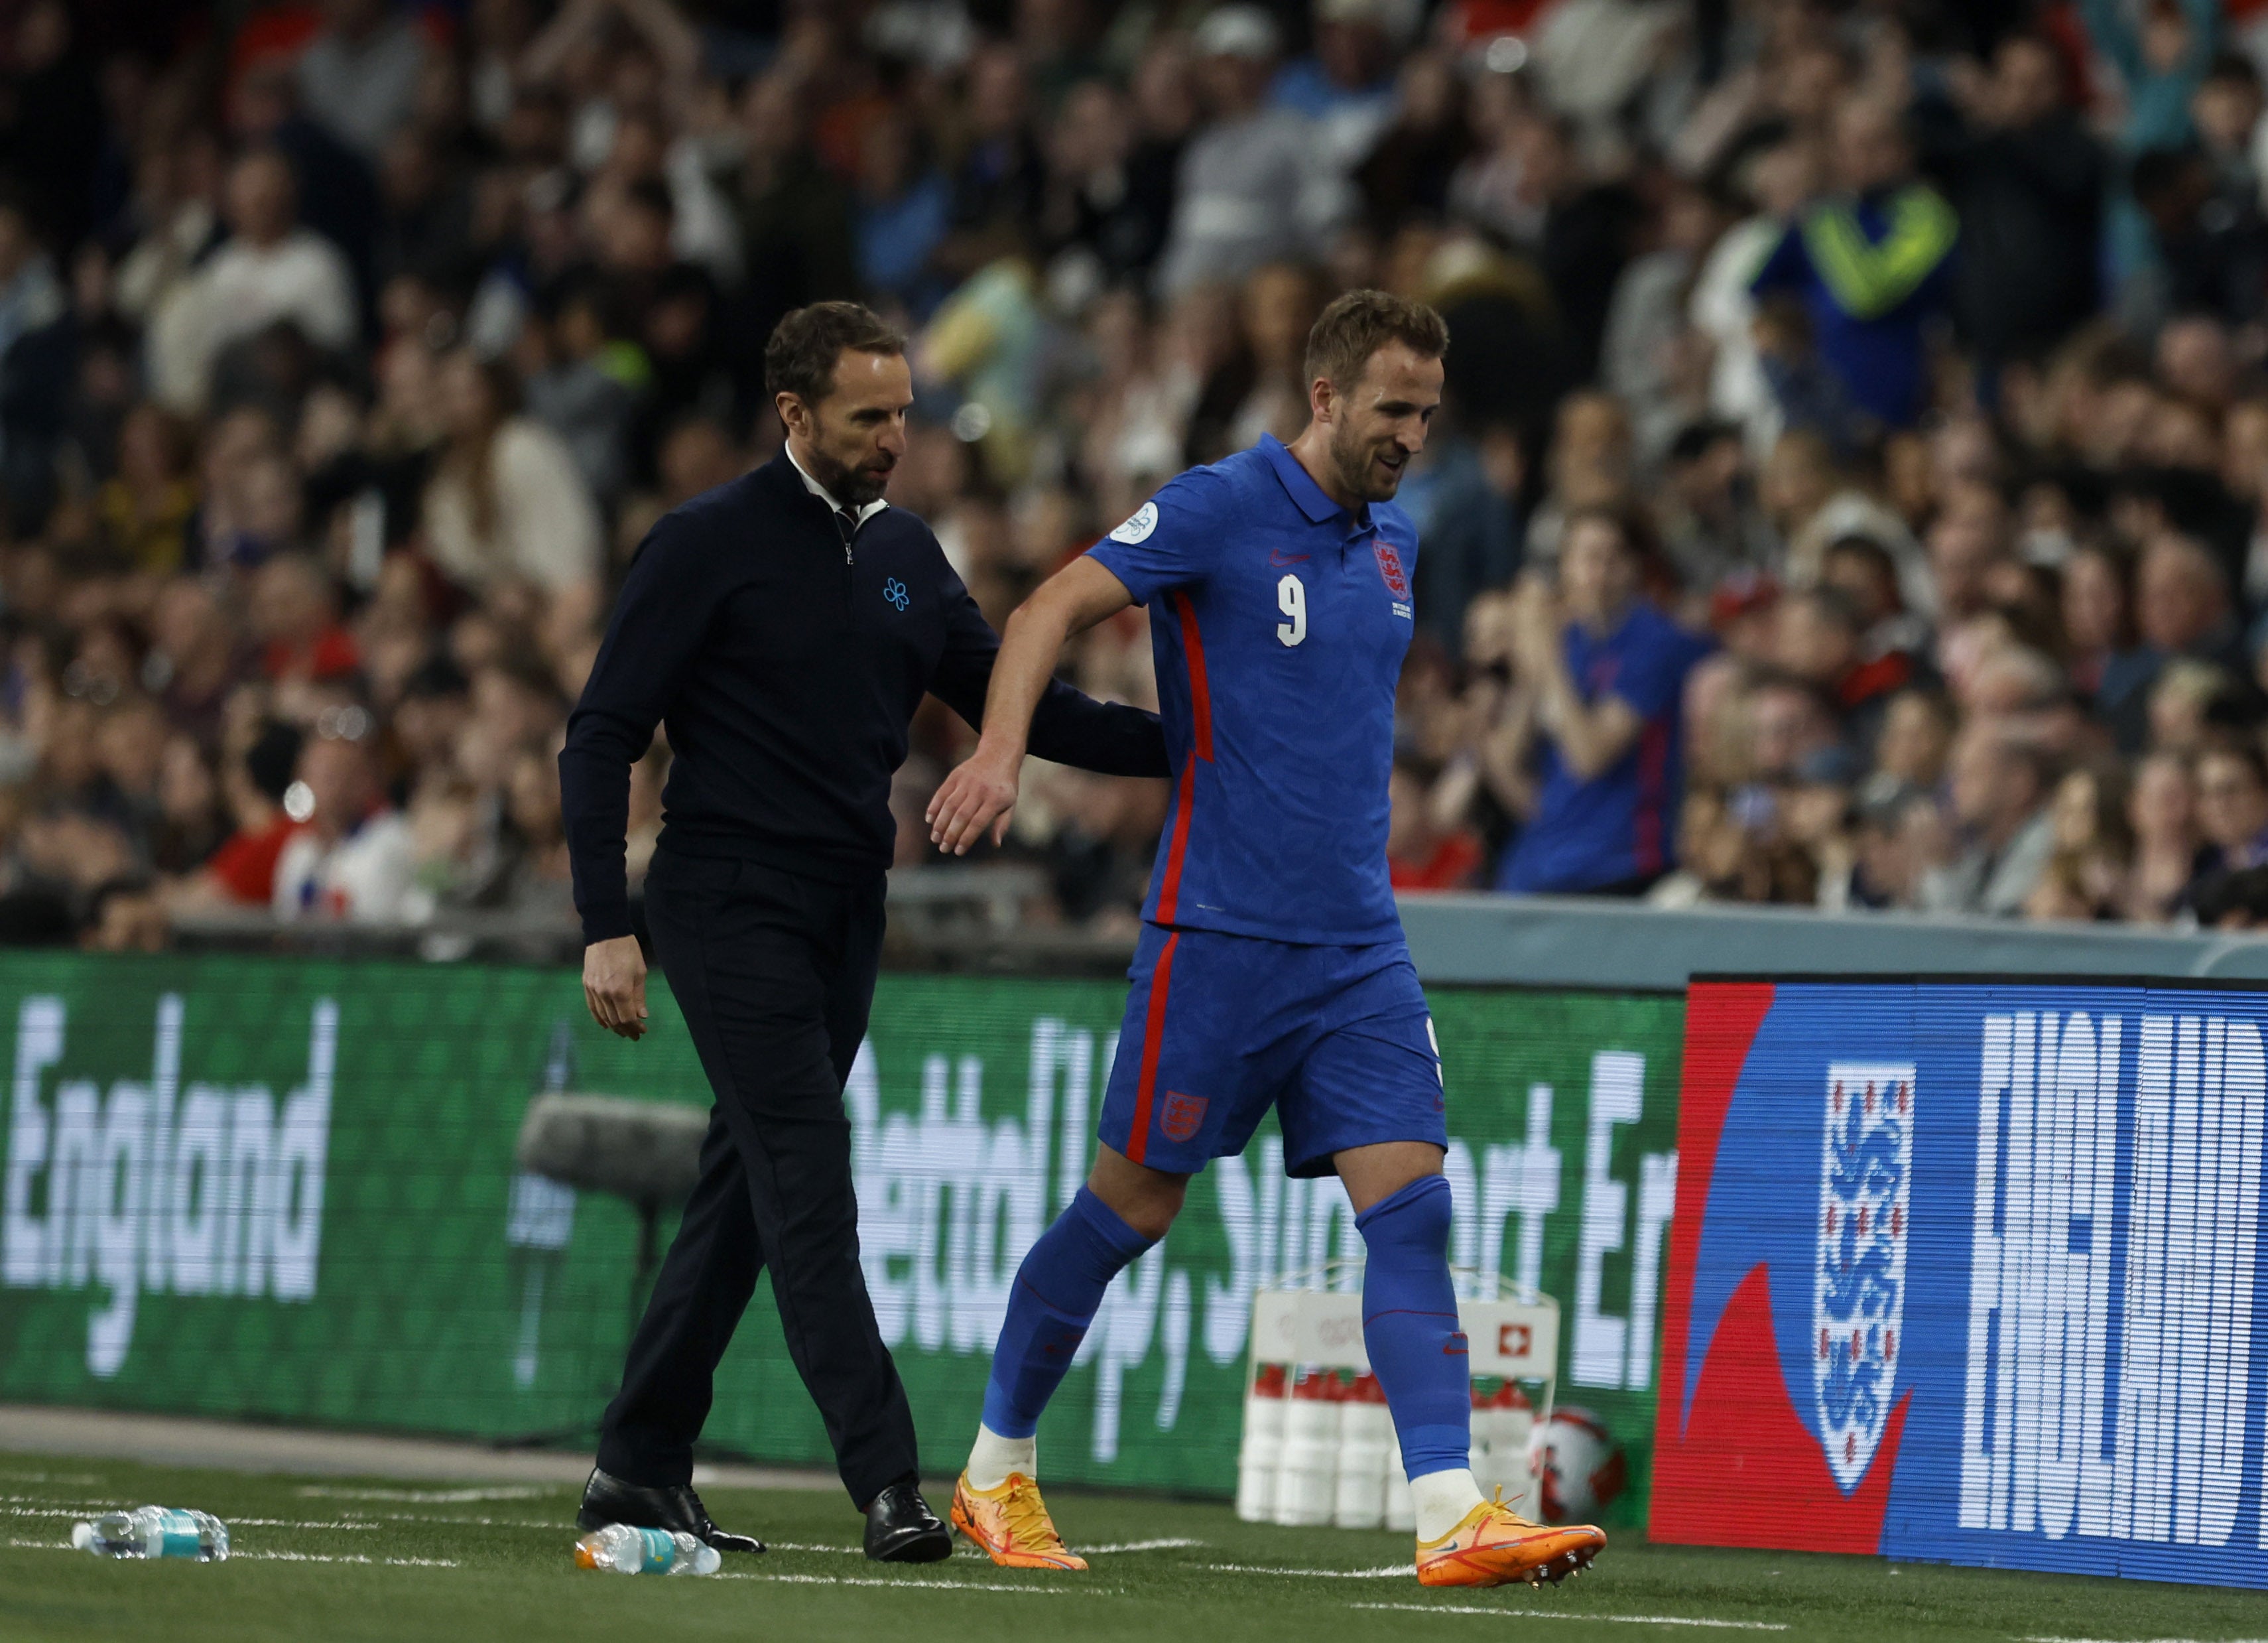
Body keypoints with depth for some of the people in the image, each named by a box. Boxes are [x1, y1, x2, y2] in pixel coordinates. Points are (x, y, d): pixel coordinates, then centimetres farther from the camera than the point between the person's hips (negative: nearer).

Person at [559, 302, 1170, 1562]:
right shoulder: (710, 545, -7)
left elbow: (1012, 701, 14)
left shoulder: (907, 554, 12)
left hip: (845, 915, 7)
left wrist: (1184, 745, 1)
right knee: (809, 1189, -14)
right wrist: (606, 926, -15)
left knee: (748, 1193, 9)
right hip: (732, 904, -7)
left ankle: (643, 1467, 17)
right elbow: (604, 736, -7)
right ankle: (887, 1482, -20)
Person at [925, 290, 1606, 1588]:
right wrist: (1002, 751, -29)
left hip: (1358, 945, 6)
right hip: (1220, 931, -6)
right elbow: (1054, 609, -14)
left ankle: (1453, 1515, -13)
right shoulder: (1221, 509, -9)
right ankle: (997, 1473, 20)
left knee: (1410, 1200, -7)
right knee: (1135, 1204, 3)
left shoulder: (1392, 538, 12)